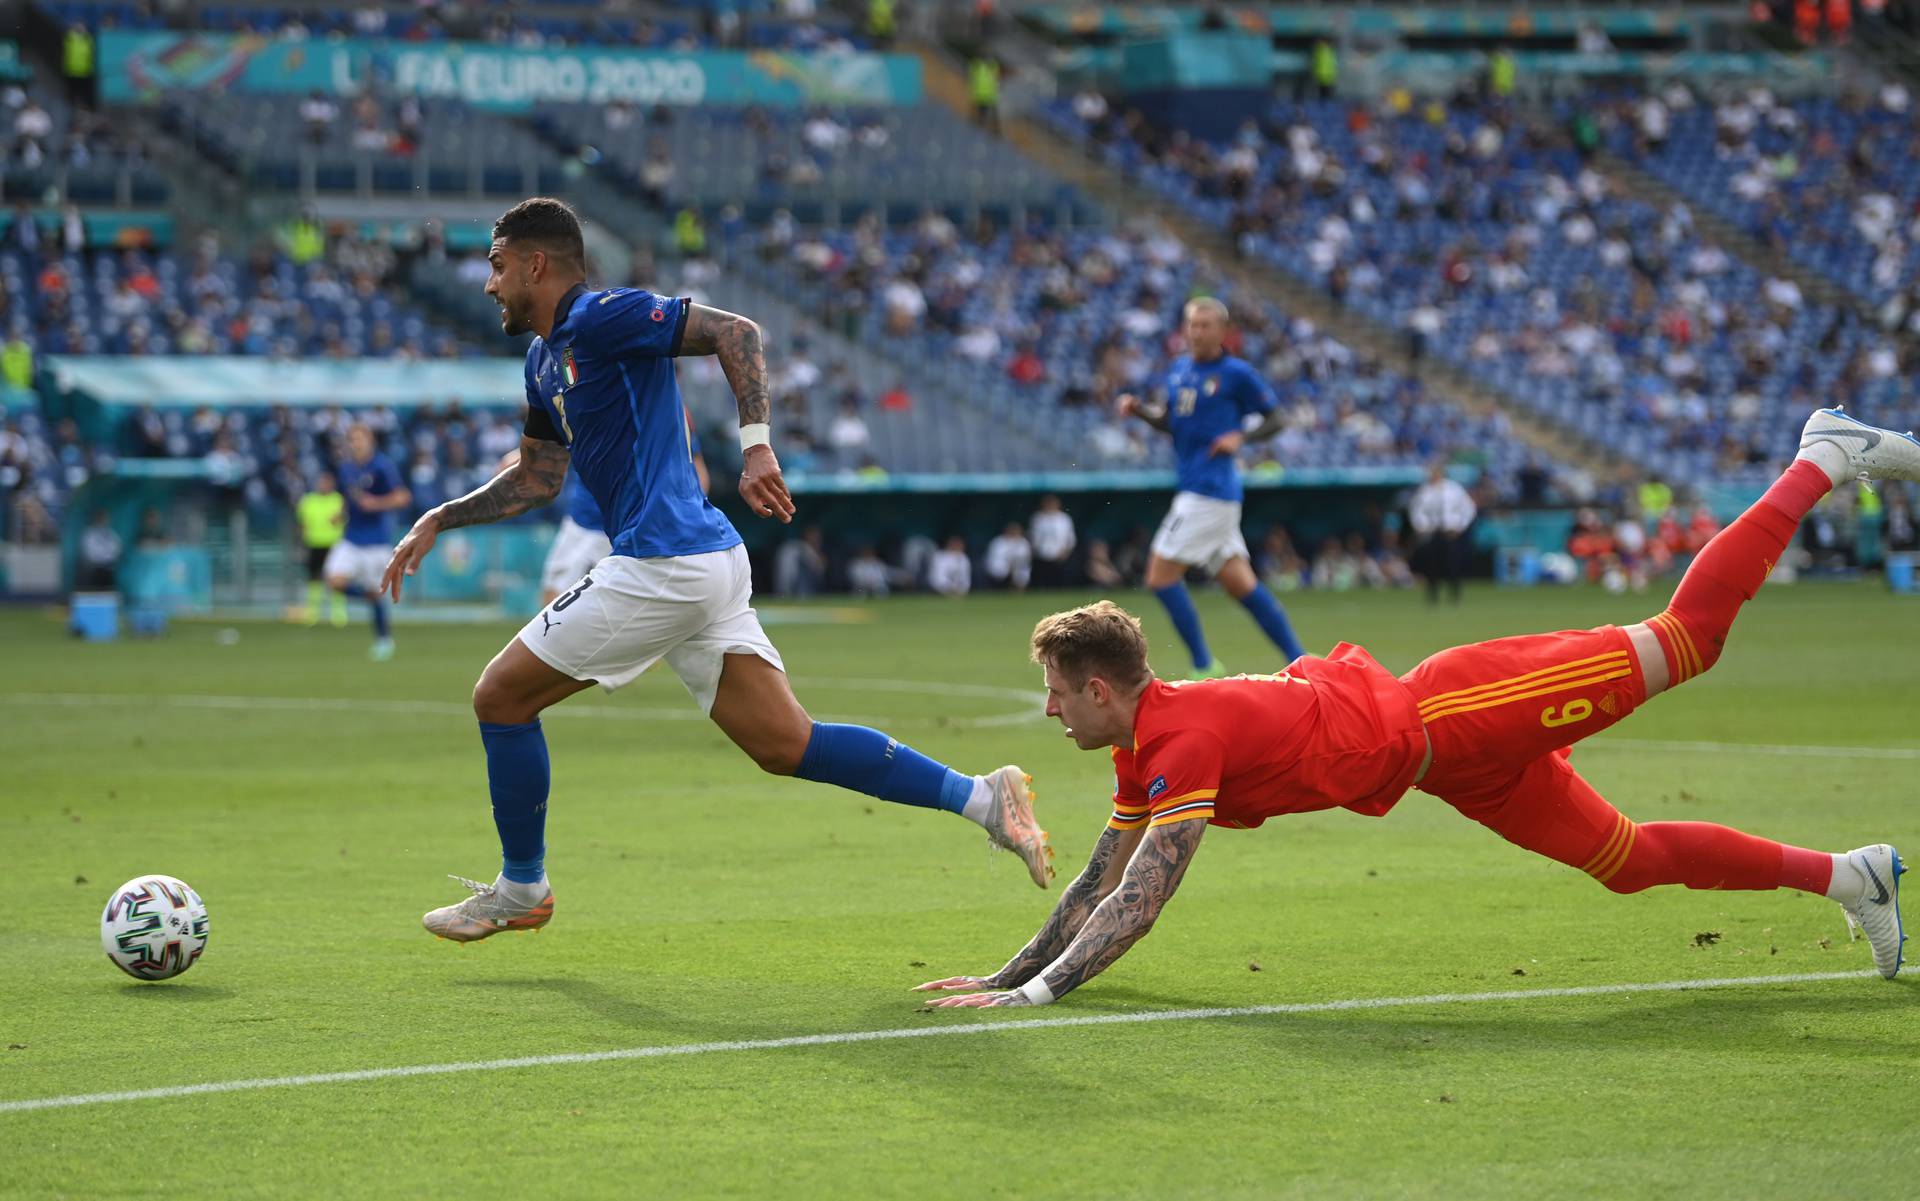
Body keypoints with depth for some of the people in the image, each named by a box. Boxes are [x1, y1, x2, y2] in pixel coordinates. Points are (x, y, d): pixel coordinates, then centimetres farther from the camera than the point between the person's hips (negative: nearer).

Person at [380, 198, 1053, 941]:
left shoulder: (601, 318, -8)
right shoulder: (547, 359, 22)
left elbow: (735, 332, -16)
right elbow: (536, 480, 32)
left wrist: (756, 446, -25)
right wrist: (438, 521, 26)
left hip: (663, 564, -10)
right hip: (706, 563, 10)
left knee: (501, 696, 2)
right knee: (786, 747, 3)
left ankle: (521, 890, 12)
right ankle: (980, 797, -3)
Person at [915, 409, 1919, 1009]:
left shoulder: (1184, 740, -27)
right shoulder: (1142, 756, 0)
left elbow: (1141, 898, -35)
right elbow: (1102, 881, 10)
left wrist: (1039, 992, -37)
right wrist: (1010, 972, 5)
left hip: (1448, 717, -7)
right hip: (1451, 769, 7)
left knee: (1683, 641, -1)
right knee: (1628, 858, 13)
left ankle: (1822, 463, 14)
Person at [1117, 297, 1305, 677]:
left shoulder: (1236, 373, -8)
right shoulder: (1178, 369, 13)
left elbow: (1276, 417, -1)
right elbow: (1170, 420, 24)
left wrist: (1241, 438, -16)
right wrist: (1139, 410, 6)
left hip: (1210, 488, -8)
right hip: (1193, 486, 8)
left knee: (1161, 575, -9)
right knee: (1239, 582, 9)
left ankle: (1204, 667, -4)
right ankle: (1298, 659, 12)